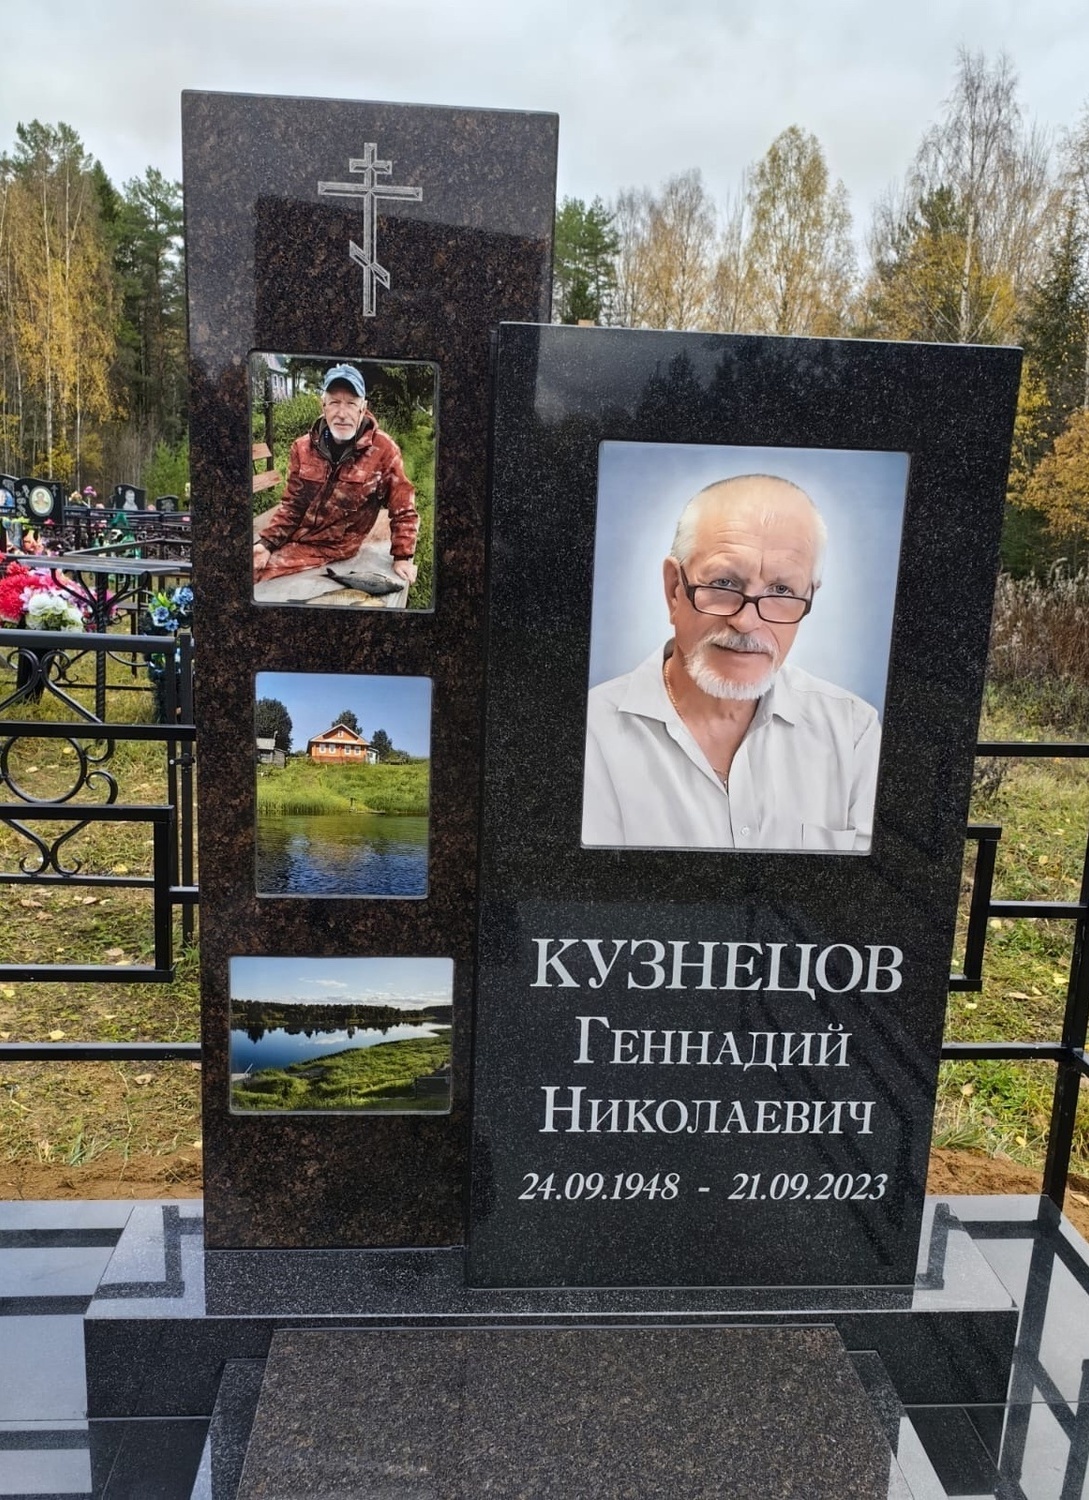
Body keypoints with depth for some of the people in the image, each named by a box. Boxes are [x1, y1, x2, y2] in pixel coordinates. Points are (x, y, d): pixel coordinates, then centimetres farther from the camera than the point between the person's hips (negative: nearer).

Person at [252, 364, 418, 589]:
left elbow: (403, 509, -6)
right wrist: (267, 542, -8)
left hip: (332, 547, -5)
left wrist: (402, 557, -8)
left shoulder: (383, 450, -13)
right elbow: (292, 504, 5)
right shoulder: (304, 447, -2)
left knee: (258, 569, -19)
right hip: (294, 535, 5)